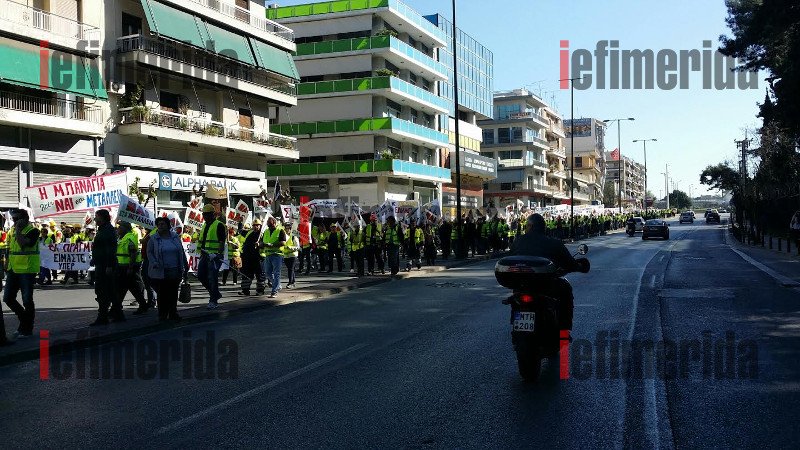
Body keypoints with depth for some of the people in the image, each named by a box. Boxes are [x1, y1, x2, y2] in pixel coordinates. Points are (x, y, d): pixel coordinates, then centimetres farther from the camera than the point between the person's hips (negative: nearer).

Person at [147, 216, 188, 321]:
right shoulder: (153, 239, 2)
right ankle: (162, 315, 8)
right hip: (160, 272, -3)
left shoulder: (175, 237, 10)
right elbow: (149, 253, 1)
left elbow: (181, 253, 15)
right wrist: (154, 263, -15)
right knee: (162, 294, 0)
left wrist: (186, 266, 14)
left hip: (175, 272, 3)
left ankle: (173, 313, 15)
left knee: (174, 293, 6)